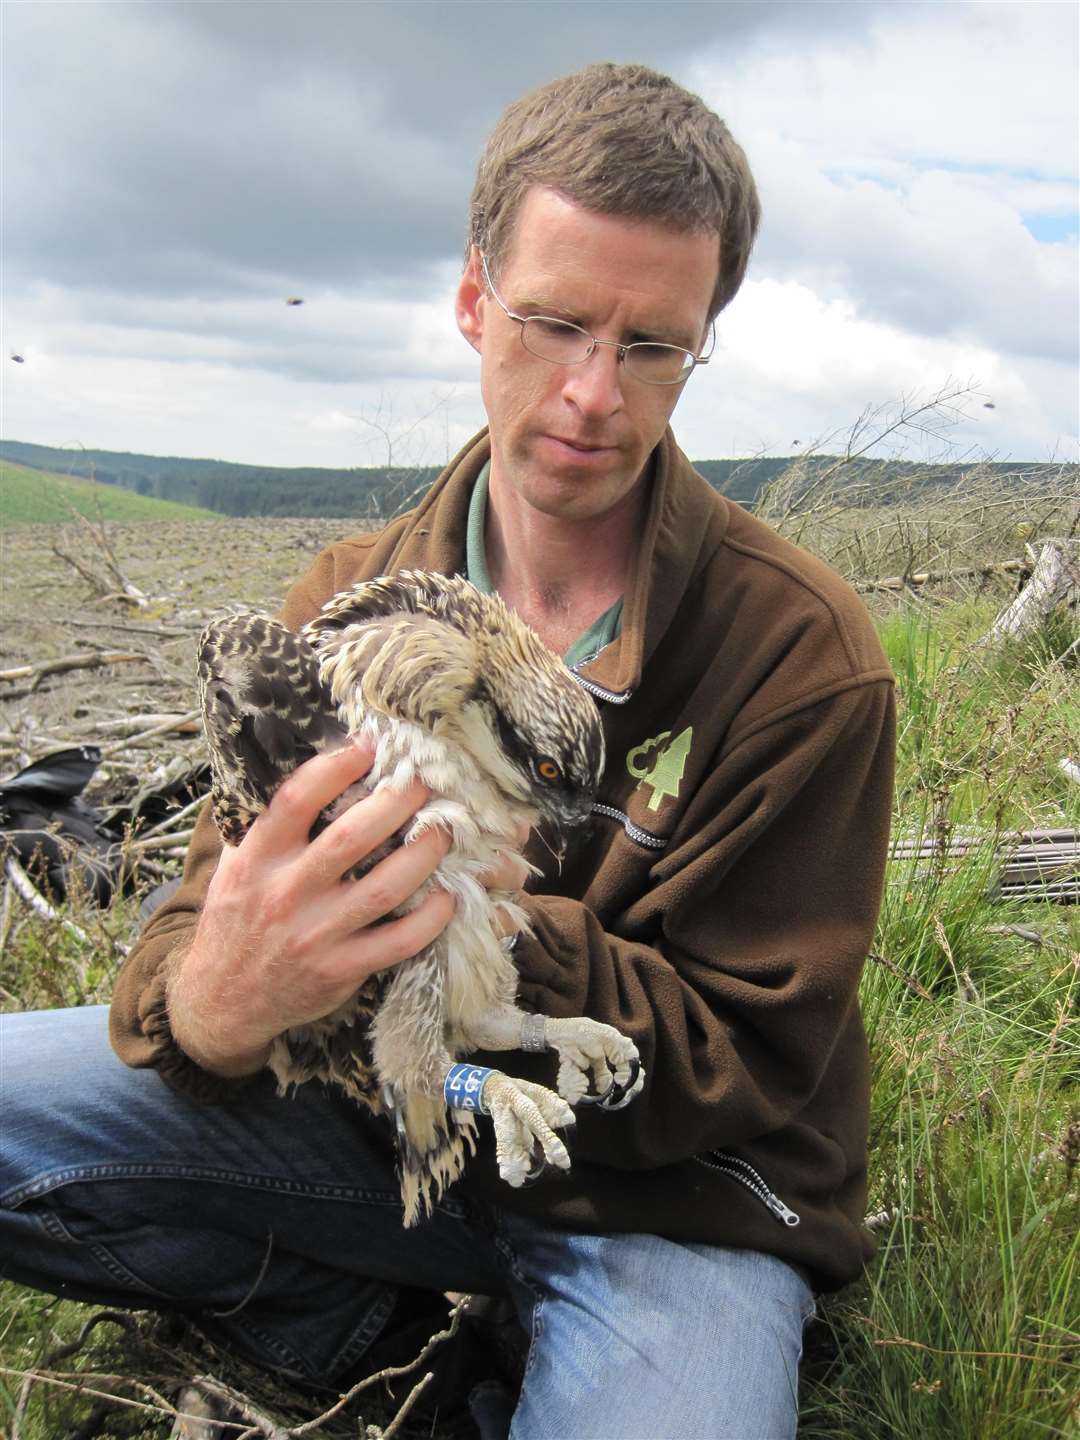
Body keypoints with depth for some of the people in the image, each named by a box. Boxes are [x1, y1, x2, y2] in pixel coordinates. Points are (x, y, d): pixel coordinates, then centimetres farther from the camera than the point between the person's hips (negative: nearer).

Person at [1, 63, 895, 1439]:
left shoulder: (803, 650, -16)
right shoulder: (349, 597, -4)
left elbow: (751, 1061, -14)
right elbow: (206, 919, -9)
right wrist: (208, 1007, -35)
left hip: (677, 1192, -2)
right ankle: (342, 1311, 3)